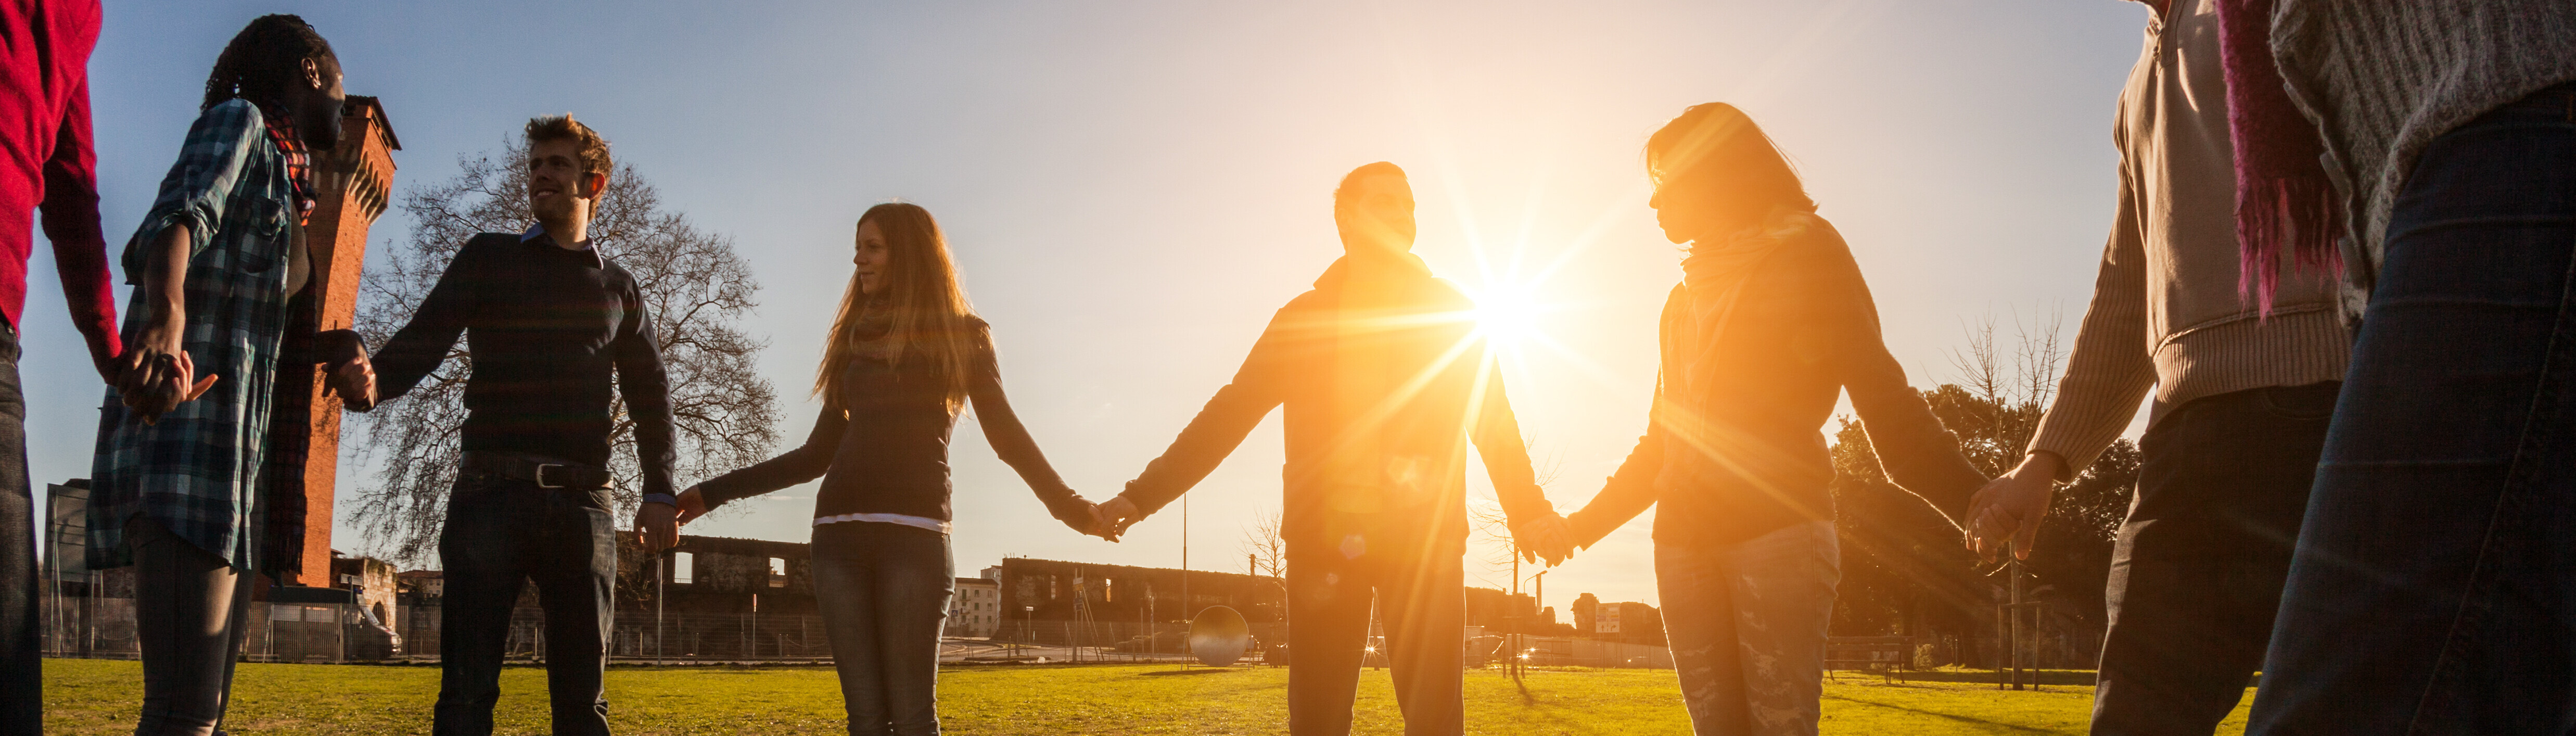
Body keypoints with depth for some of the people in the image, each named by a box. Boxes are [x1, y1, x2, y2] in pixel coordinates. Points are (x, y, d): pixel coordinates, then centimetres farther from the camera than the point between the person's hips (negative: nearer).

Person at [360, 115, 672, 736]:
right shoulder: (488, 258, 14)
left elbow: (651, 394, 17)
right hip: (491, 492, -1)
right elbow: (422, 343, 2)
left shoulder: (618, 288, 17)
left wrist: (660, 491, 4)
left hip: (581, 501, 1)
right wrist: (366, 378, -21)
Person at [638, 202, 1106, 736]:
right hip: (839, 532, 4)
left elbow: (1006, 434, 0)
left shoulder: (963, 336, 10)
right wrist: (711, 495, 21)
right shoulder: (856, 339, 22)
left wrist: (1065, 503, -16)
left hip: (915, 531, -4)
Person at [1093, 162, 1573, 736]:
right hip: (1325, 540, 1)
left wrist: (1529, 511, -12)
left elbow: (1494, 423, 4)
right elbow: (1229, 414, 9)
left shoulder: (1449, 312, 12)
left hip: (1425, 538, 0)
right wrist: (1142, 494, 1)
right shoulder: (1306, 318, 13)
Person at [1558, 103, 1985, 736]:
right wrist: (1587, 522, 33)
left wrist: (1972, 496, -17)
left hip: (1780, 528, -5)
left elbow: (1880, 393, -3)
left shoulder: (1807, 251, 7)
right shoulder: (1687, 294, 24)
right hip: (1684, 540, 6)